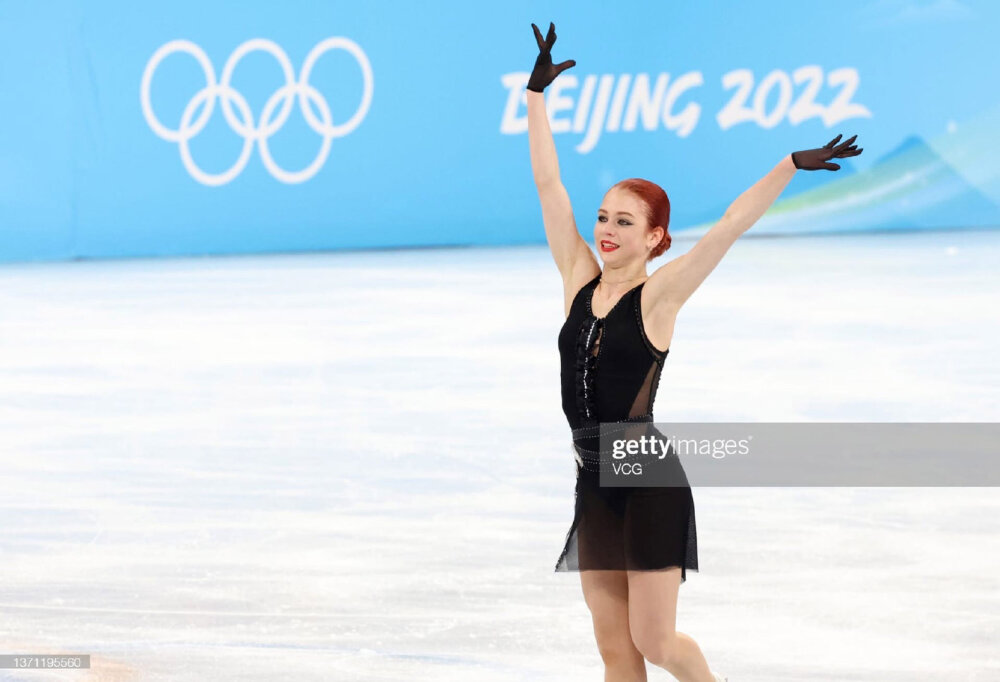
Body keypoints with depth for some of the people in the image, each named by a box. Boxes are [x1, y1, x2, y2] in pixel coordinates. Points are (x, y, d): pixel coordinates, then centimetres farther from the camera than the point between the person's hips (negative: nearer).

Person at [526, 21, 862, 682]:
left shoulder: (658, 295, -6)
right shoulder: (580, 281, 7)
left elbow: (731, 226, -12)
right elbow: (549, 186, 10)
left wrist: (792, 166, -18)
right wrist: (537, 94, 12)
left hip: (650, 481, -5)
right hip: (595, 482, 5)